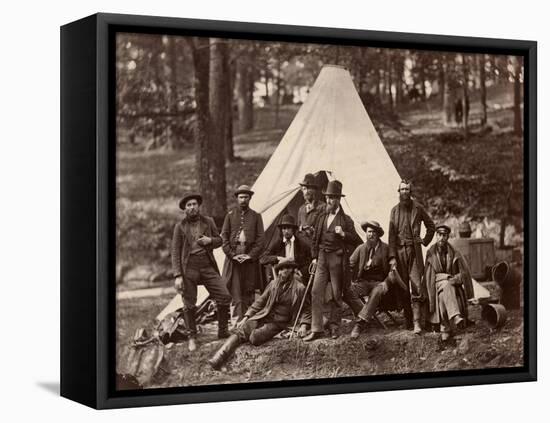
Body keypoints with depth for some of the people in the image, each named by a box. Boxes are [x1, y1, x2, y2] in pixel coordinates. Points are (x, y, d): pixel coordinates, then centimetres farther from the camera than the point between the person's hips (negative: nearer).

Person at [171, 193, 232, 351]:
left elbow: (219, 240, 19)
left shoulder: (208, 222, 10)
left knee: (224, 297, -6)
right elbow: (175, 252, 0)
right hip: (189, 266, -2)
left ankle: (222, 331, 11)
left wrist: (210, 240, -5)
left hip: (207, 265, 2)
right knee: (189, 304, 1)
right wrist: (177, 276, -9)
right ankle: (192, 337, 17)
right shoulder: (180, 227, 1)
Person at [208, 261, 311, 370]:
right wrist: (245, 318, 9)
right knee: (240, 332, -25)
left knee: (254, 337, -32)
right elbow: (260, 302, 17)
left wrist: (303, 325, -8)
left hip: (278, 323, -3)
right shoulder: (273, 284, 13)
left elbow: (305, 310, 9)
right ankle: (217, 360, -36)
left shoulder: (299, 288, 1)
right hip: (262, 316, 3)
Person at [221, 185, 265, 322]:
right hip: (233, 258, 0)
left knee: (249, 290, 1)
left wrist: (251, 255, -7)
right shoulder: (230, 215, 9)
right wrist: (232, 254, -6)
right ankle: (239, 318, -6)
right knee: (235, 289, -6)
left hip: (250, 258, 0)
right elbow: (224, 237, 5)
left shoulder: (256, 216, 9)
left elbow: (260, 239, 4)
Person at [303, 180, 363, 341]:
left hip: (337, 259, -4)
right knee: (316, 292, -5)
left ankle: (334, 328, 14)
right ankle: (316, 329, -4)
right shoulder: (322, 217, 12)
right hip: (322, 258, 4)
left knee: (336, 295, 3)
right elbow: (316, 239, 20)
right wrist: (314, 257, 12)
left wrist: (343, 234, -19)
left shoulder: (345, 220, -2)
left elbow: (357, 241, -3)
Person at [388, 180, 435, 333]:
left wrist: (425, 241, 9)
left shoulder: (418, 208, 4)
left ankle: (417, 322, -16)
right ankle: (408, 321, 12)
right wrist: (392, 256, -3)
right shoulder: (394, 210, 7)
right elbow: (391, 235, 4)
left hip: (415, 250, -2)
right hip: (399, 250, 2)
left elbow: (431, 226, 18)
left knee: (416, 285, -11)